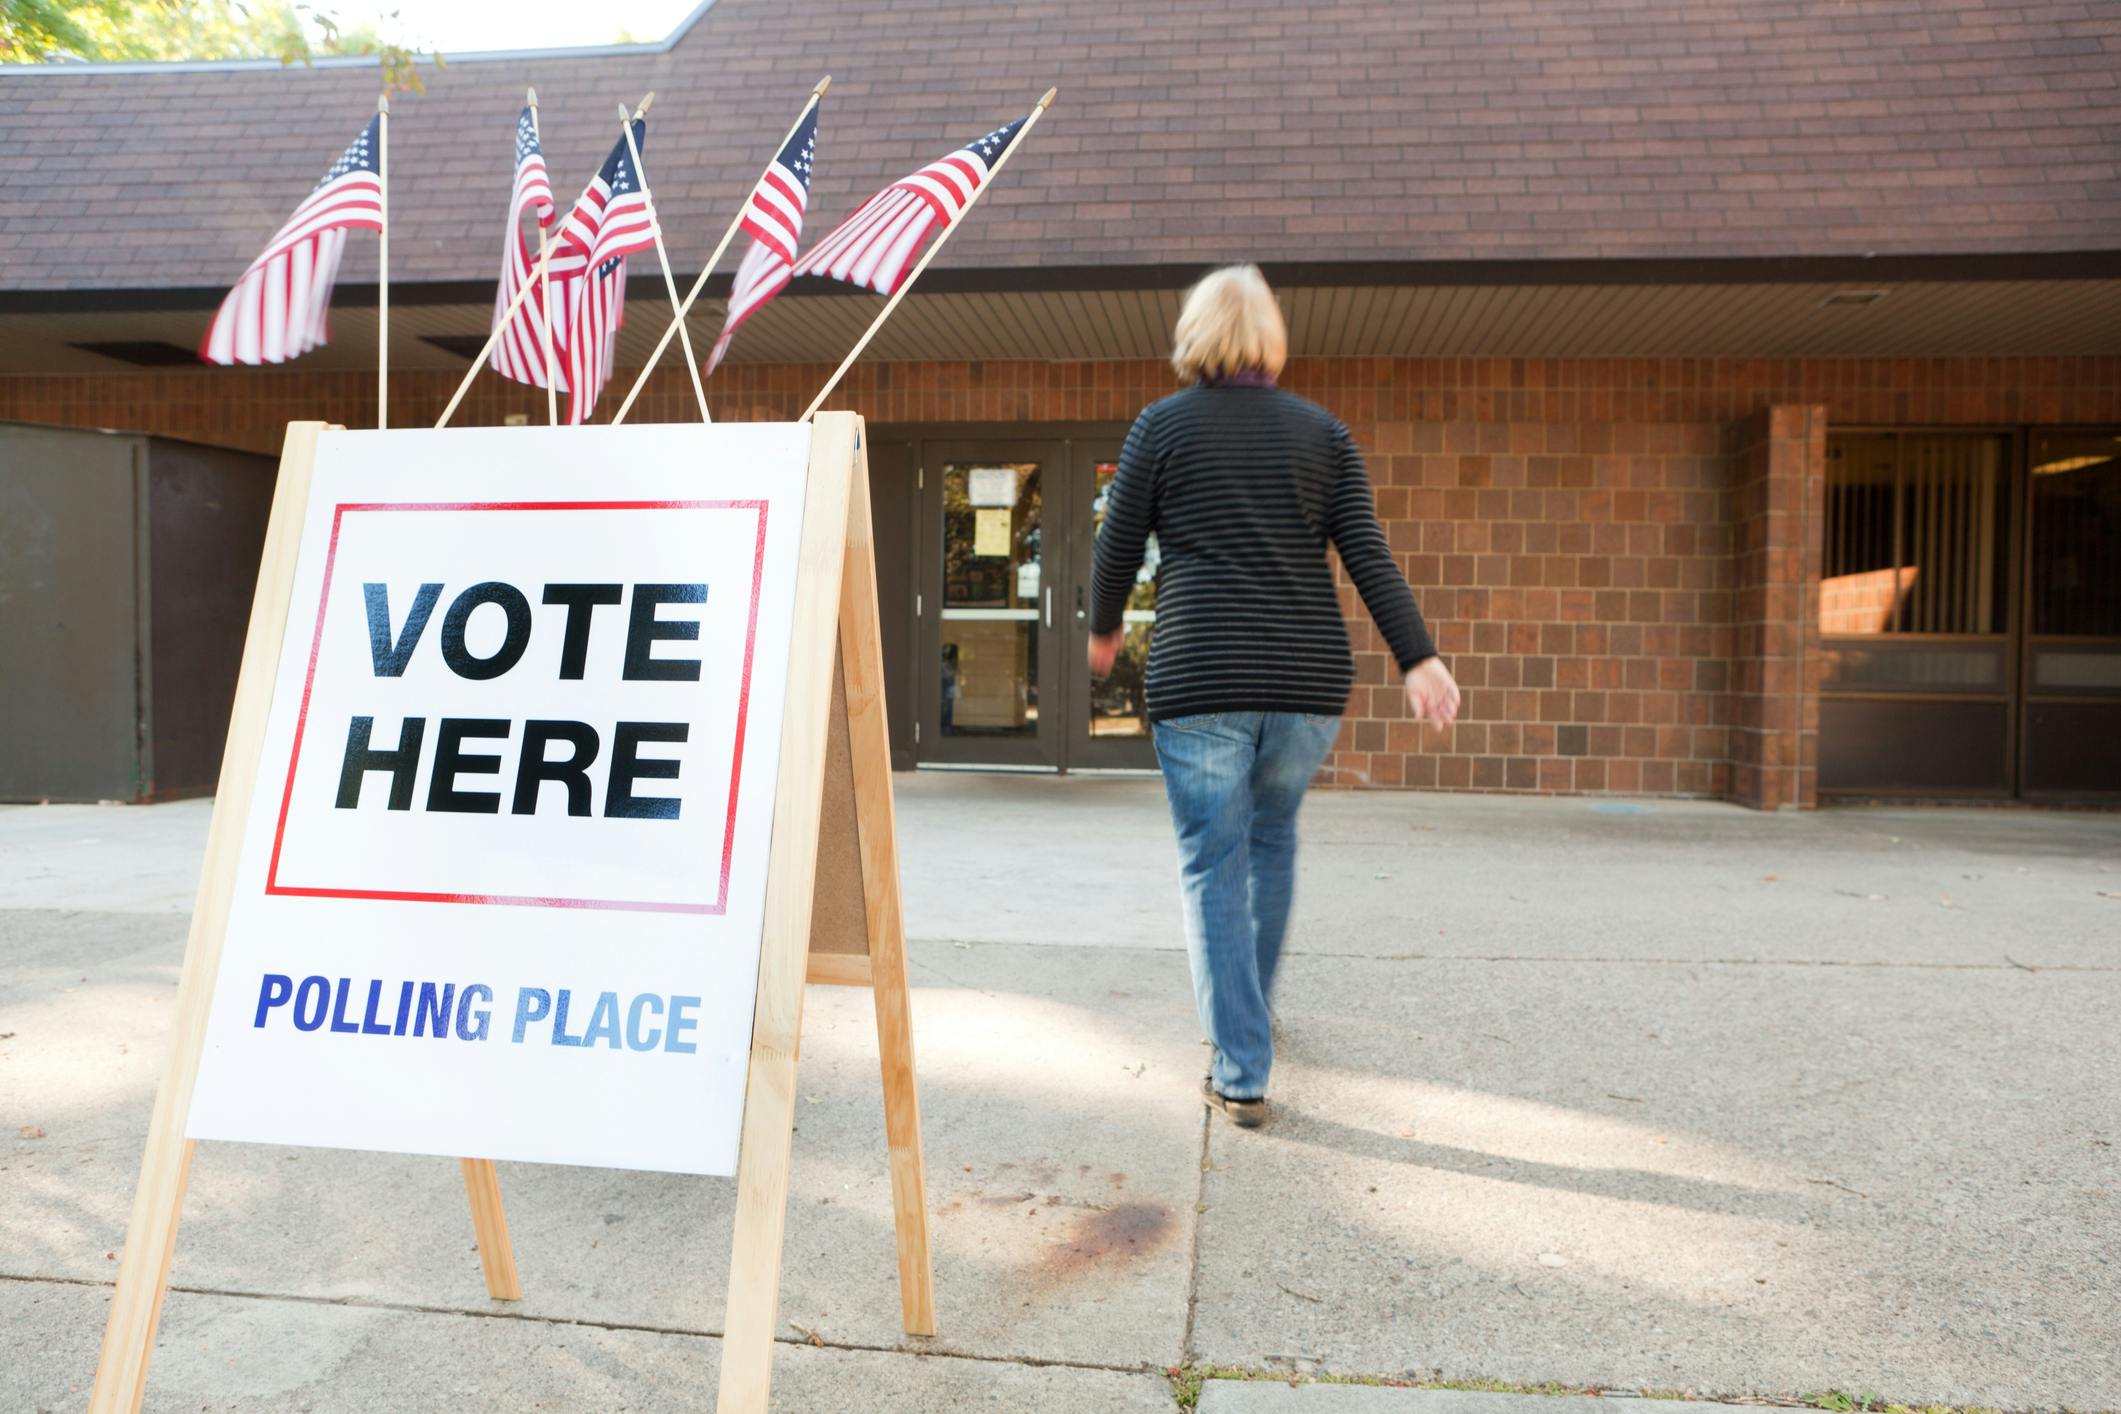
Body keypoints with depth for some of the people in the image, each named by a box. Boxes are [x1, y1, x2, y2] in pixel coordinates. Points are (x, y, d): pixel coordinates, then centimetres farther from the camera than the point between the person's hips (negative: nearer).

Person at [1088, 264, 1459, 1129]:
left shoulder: (1164, 425, 2)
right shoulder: (1321, 431, 9)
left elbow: (1118, 548, 5)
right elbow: (1367, 554, -1)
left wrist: (1103, 630, 22)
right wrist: (1418, 658, -5)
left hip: (1201, 679, -3)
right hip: (1308, 680, 4)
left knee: (1213, 868, 3)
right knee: (1271, 837, 23)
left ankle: (1242, 1075, 1)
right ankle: (1250, 1012, 40)